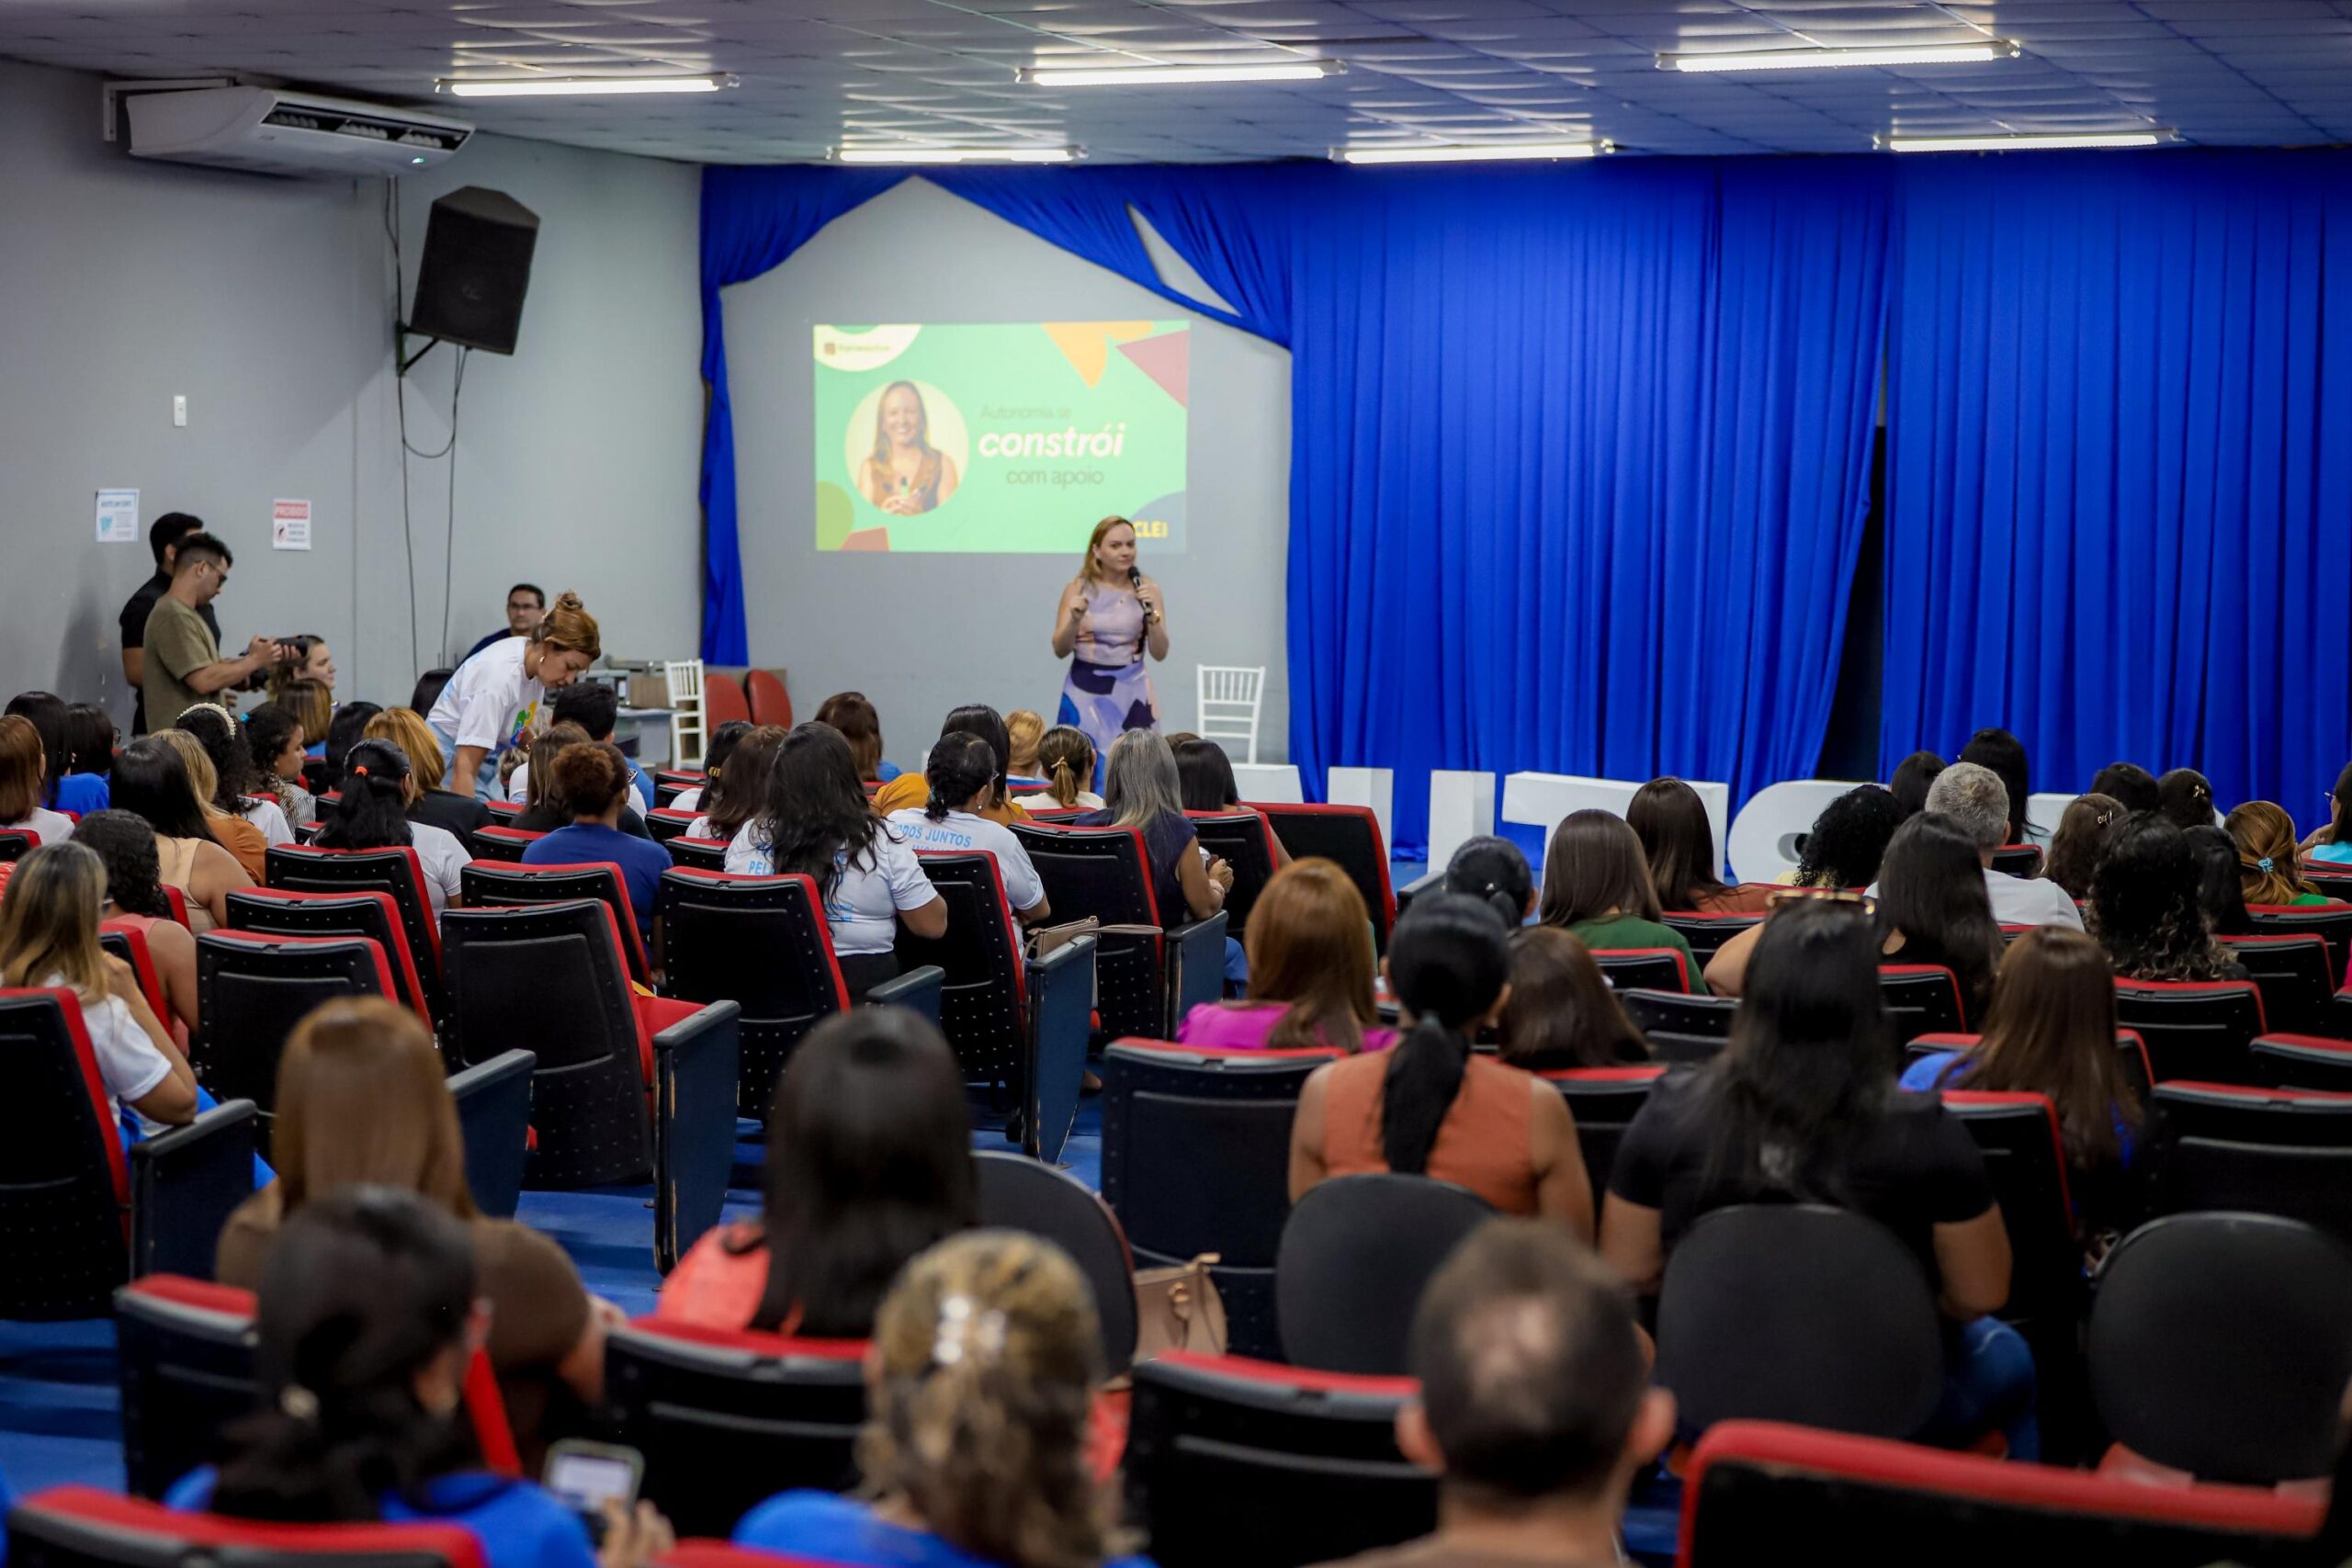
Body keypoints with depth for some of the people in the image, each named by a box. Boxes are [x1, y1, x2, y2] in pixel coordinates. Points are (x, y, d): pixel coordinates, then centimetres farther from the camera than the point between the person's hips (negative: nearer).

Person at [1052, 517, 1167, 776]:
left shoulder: (1147, 590, 1)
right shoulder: (1079, 588, -1)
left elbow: (1160, 653, -2)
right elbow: (1060, 650, -2)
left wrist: (1152, 614, -17)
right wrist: (1074, 619, -20)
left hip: (1131, 692, 1)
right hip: (1085, 692, -1)